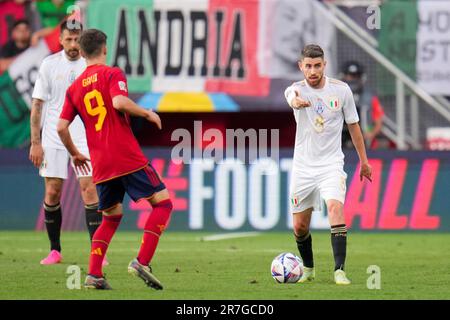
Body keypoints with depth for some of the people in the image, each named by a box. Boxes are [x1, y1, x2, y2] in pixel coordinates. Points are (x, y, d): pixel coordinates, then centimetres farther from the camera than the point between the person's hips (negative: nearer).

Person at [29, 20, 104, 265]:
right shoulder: (49, 64, -1)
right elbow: (37, 105, 1)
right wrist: (35, 142, -4)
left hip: (84, 137, 0)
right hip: (53, 138, 0)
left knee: (89, 190, -10)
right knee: (52, 193, 1)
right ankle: (55, 251, 14)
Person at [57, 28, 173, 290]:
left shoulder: (74, 88, 14)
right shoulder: (112, 74, -1)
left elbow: (61, 127, 10)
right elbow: (119, 102, -20)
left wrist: (75, 154, 25)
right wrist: (148, 114, -5)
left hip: (100, 165, 6)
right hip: (128, 157, -6)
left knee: (111, 217, 19)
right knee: (163, 202, 1)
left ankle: (94, 274, 5)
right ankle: (142, 261, -13)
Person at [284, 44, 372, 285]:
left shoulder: (341, 90, -2)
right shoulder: (296, 89, -6)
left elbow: (353, 125, 10)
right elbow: (293, 98, -33)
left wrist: (363, 161, 13)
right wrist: (297, 102, -59)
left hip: (331, 164, -1)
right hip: (303, 166, 1)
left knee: (335, 208, -26)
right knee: (300, 227, 6)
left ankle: (339, 270, -26)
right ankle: (308, 269, 32)